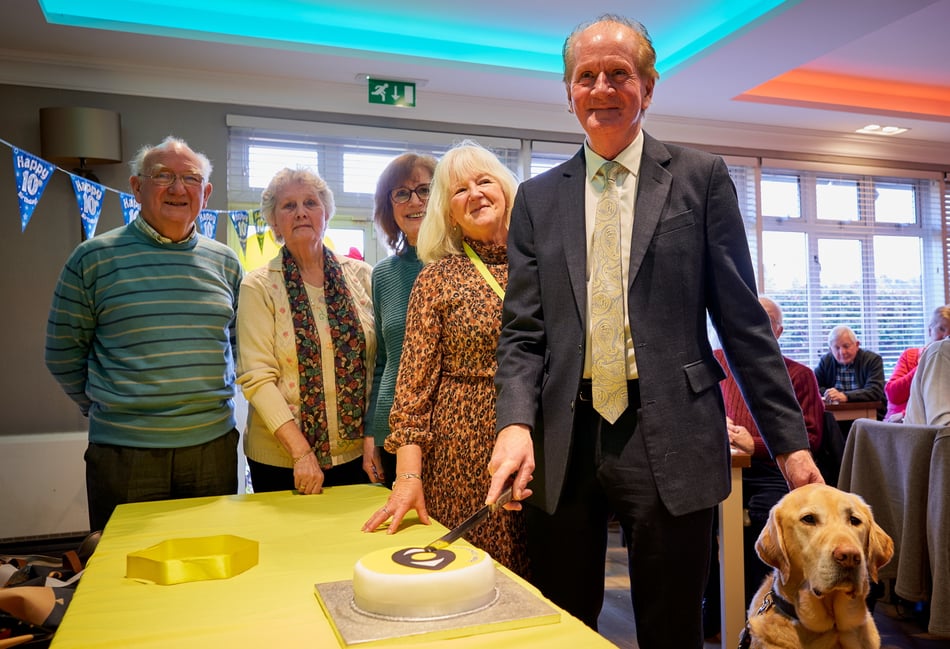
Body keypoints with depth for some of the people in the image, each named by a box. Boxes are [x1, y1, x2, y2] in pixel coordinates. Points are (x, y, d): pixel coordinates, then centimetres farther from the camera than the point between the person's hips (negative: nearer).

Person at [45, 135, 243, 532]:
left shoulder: (225, 262, 6)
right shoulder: (94, 257, -3)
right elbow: (63, 352, 3)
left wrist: (215, 394, 11)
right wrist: (103, 408, 6)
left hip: (214, 444, 3)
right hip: (124, 451, -2)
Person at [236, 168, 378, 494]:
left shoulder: (361, 275, 2)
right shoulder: (258, 286, -4)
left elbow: (378, 364, 3)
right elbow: (257, 378, -11)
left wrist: (373, 434, -4)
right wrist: (301, 451, -17)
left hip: (356, 453, 2)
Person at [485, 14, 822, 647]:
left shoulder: (700, 178, 4)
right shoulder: (537, 198, 9)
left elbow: (743, 319, 2)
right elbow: (522, 329, 4)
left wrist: (790, 440, 0)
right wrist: (516, 423, -12)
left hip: (670, 438, -1)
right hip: (562, 443, 2)